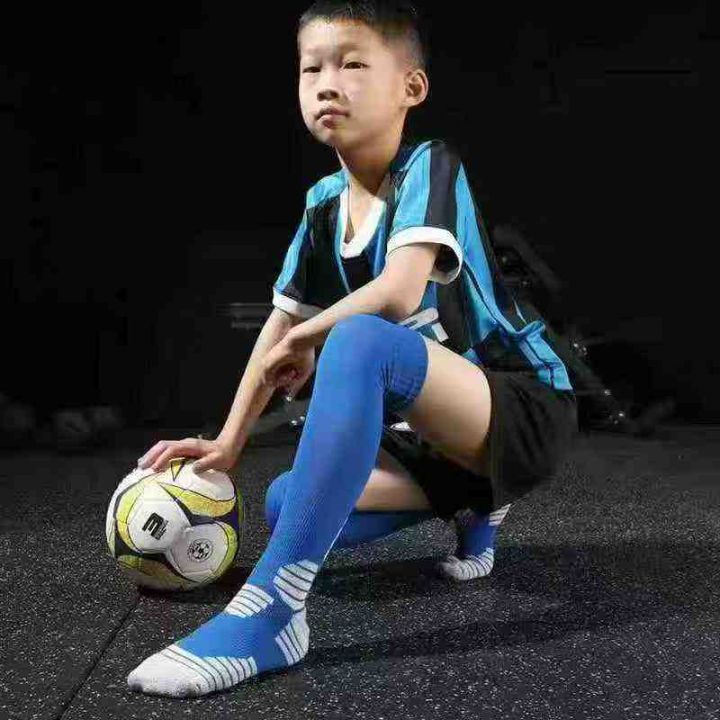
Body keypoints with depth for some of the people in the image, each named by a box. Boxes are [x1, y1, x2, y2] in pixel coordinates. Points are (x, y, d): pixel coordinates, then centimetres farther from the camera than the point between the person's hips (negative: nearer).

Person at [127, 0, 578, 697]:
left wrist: (305, 341, -12)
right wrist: (228, 442, 1)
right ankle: (471, 502, 13)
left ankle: (270, 609, -35)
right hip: (440, 427, 8)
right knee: (286, 501, -1)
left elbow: (400, 292, -28)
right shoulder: (324, 203, 6)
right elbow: (280, 323, 7)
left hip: (527, 410, -8)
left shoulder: (430, 166, -13)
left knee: (358, 342, -34)